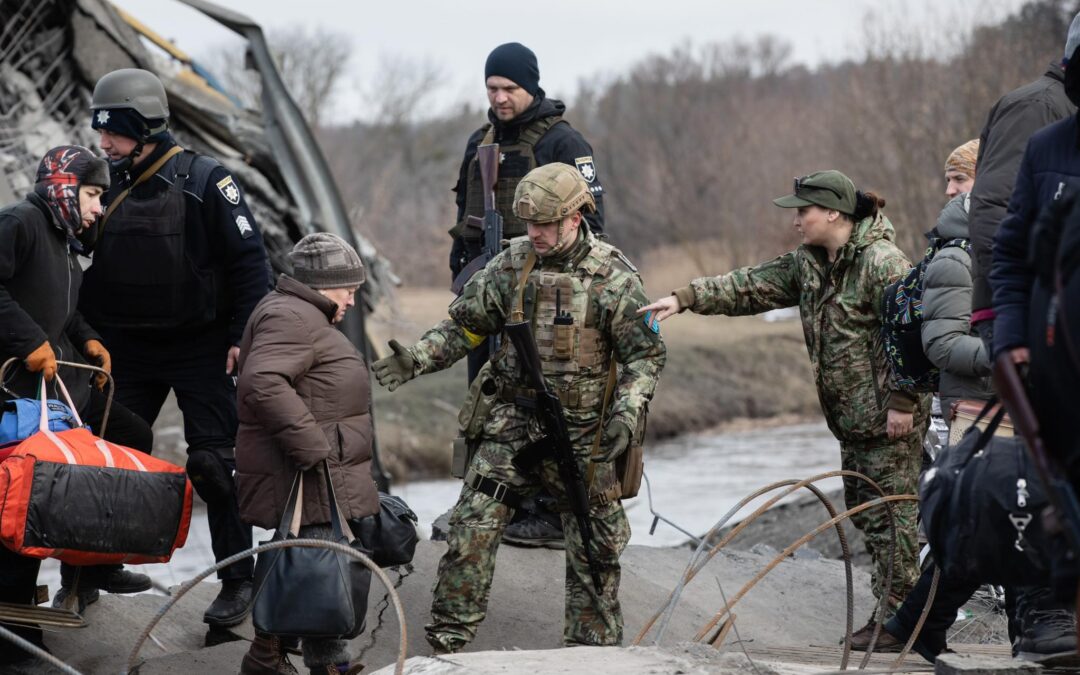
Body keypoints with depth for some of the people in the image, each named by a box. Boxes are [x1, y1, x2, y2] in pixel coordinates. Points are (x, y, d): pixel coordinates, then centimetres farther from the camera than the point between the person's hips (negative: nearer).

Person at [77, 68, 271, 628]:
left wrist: (244, 336, -14)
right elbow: (88, 268, 13)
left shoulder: (204, 181, -10)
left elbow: (248, 261, -9)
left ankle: (237, 580, 3)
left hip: (200, 348, -4)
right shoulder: (107, 184, 4)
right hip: (128, 350, 4)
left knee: (214, 464, -5)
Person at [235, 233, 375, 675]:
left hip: (324, 478, 11)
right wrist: (311, 446, -27)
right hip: (310, 485, -11)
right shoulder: (290, 317, -12)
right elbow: (262, 384, -28)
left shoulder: (305, 317, 25)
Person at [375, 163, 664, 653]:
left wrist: (628, 412, -20)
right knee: (471, 530, -7)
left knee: (595, 549, 7)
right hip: (512, 422, 2)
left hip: (581, 433, -2)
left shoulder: (613, 276, -8)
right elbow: (464, 326, 9)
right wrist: (416, 360, -6)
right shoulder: (511, 264, 1)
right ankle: (447, 641, 0)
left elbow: (646, 354, -6)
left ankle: (593, 651, 21)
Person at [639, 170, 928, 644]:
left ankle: (896, 616, -3)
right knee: (862, 508, 12)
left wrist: (902, 401, -19)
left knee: (889, 513, -6)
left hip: (888, 417, -10)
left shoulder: (883, 263, -16)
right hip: (852, 418, 10)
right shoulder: (809, 263, 12)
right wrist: (685, 299, 2)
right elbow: (752, 286, 11)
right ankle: (893, 610, 19)